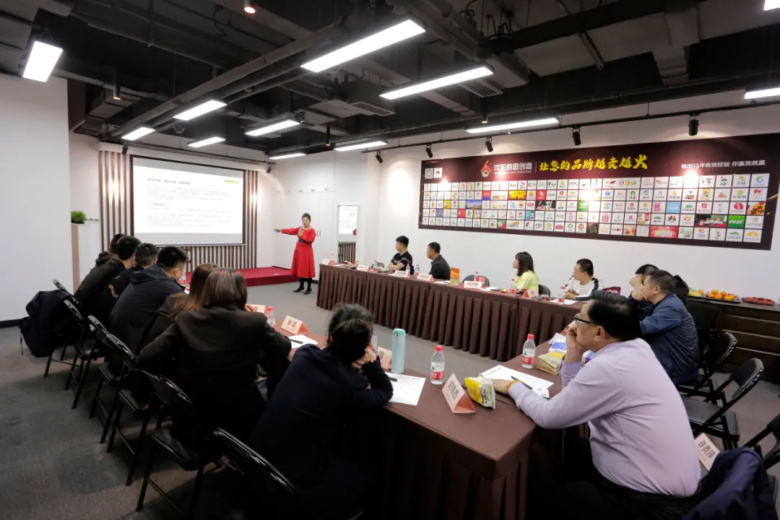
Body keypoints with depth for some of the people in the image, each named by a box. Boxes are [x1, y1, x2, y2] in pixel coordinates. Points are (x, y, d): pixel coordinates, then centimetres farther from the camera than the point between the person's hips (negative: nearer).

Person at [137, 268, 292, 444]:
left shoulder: (186, 320, -8)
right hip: (239, 423, -4)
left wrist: (180, 371, 7)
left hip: (191, 421, 4)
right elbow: (285, 349, 2)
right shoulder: (254, 321, -15)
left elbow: (144, 360, -9)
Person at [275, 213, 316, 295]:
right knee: (300, 268, 12)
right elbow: (291, 231, 4)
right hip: (299, 250, 7)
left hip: (306, 251, -7)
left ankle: (309, 288, 2)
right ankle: (301, 286, 23)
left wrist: (302, 235, -20)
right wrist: (281, 230, -6)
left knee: (307, 269, -5)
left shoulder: (312, 230, -8)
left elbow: (310, 240, -21)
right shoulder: (299, 229, 13)